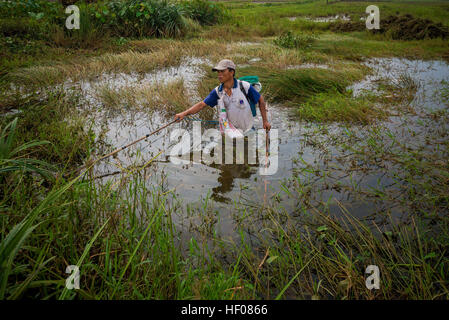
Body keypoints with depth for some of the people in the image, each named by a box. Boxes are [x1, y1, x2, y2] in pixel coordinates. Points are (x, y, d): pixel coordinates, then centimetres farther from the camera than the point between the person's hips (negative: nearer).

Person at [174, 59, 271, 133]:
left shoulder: (245, 86, -15)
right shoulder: (218, 92, -5)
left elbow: (261, 100, -3)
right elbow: (201, 104, -7)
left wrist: (265, 121, -4)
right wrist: (184, 113, -21)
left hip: (248, 131, -2)